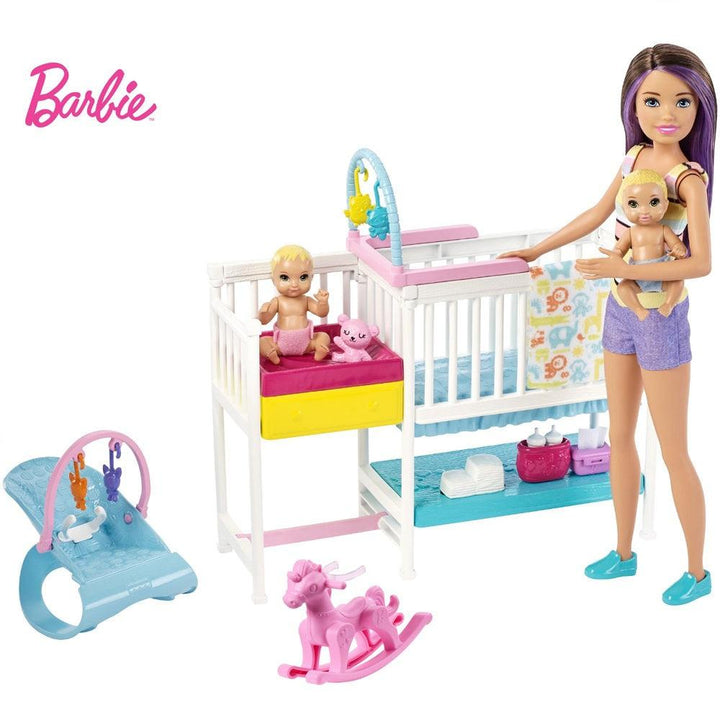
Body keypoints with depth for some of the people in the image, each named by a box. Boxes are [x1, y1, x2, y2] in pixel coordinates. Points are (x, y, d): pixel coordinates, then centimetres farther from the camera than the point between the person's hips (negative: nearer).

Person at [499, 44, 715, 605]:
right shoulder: (636, 156, 2)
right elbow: (597, 215, 17)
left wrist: (625, 269, -30)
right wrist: (535, 251, 22)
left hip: (662, 318, -7)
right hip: (622, 311, 7)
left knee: (674, 452, 2)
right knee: (620, 437, 16)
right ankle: (624, 553, 32)